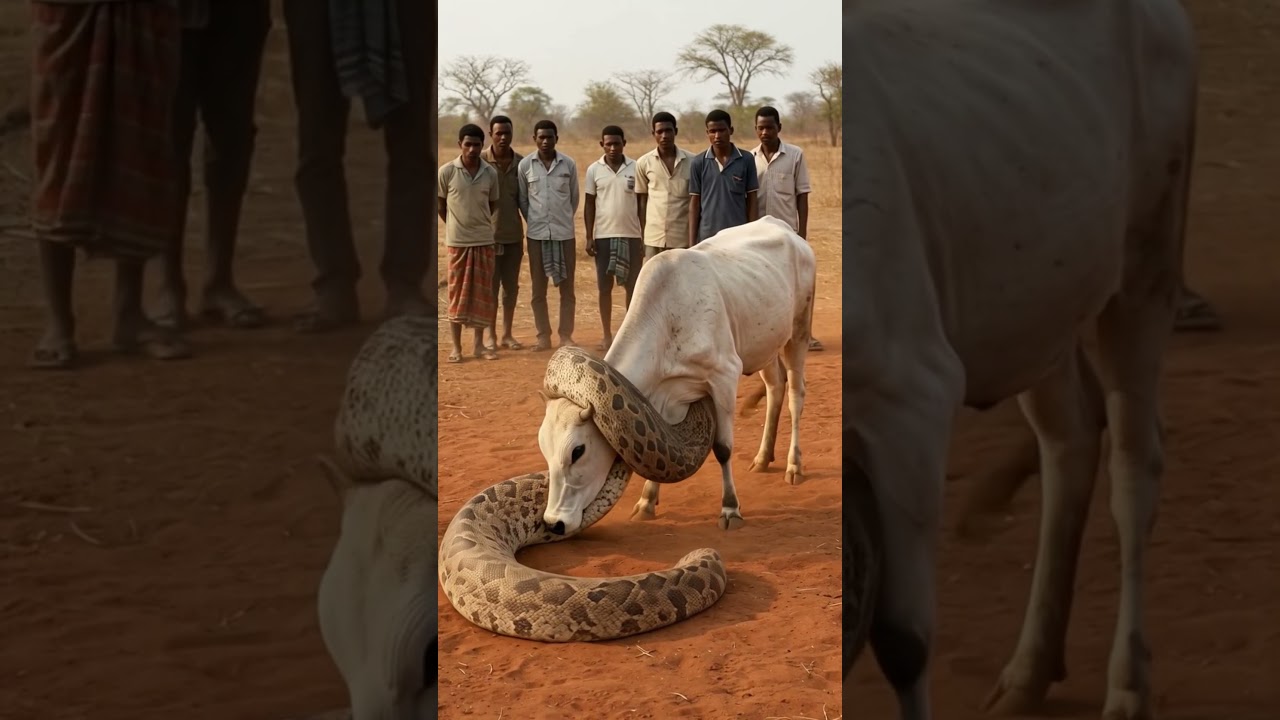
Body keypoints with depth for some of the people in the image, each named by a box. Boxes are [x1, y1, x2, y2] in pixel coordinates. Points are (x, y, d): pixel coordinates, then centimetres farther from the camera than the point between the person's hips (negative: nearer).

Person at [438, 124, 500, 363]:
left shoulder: (490, 173, 0)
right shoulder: (446, 171, -7)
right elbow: (440, 205, 4)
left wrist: (477, 224, 12)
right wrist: (457, 226, 8)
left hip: (485, 241, 2)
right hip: (457, 242, -2)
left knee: (482, 294, 7)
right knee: (457, 294, 2)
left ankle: (479, 344, 16)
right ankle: (456, 347, 8)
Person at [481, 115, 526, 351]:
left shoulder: (521, 163, 4)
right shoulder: (481, 161, -6)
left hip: (514, 234, 3)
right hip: (488, 234, -3)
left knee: (511, 286, 8)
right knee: (490, 286, 3)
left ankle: (507, 334, 17)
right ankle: (490, 335, 12)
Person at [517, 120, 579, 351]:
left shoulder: (568, 164, -1)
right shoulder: (525, 165, -1)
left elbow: (574, 198, 9)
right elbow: (522, 199, 8)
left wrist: (564, 220, 11)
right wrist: (533, 221, 8)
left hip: (564, 233, 0)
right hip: (537, 234, 0)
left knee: (567, 288, 3)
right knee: (538, 289, 5)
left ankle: (566, 335, 11)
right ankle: (543, 336, 13)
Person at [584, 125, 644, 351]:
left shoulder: (636, 168, 0)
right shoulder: (594, 170, 1)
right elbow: (589, 204, 5)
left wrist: (645, 235, 1)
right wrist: (589, 237, -1)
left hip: (631, 235, 0)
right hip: (603, 236, 0)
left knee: (632, 285, 3)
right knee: (605, 286, 3)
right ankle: (607, 335, 10)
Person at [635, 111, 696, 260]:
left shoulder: (692, 161, -2)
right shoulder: (644, 163, 1)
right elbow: (641, 201, 7)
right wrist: (641, 236, 5)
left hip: (683, 236, -1)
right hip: (654, 236, 1)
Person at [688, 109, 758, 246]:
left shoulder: (746, 160, 1)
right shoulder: (698, 163, 2)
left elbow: (751, 201, 4)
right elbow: (694, 203, 5)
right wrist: (692, 242, 0)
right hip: (707, 237, 0)